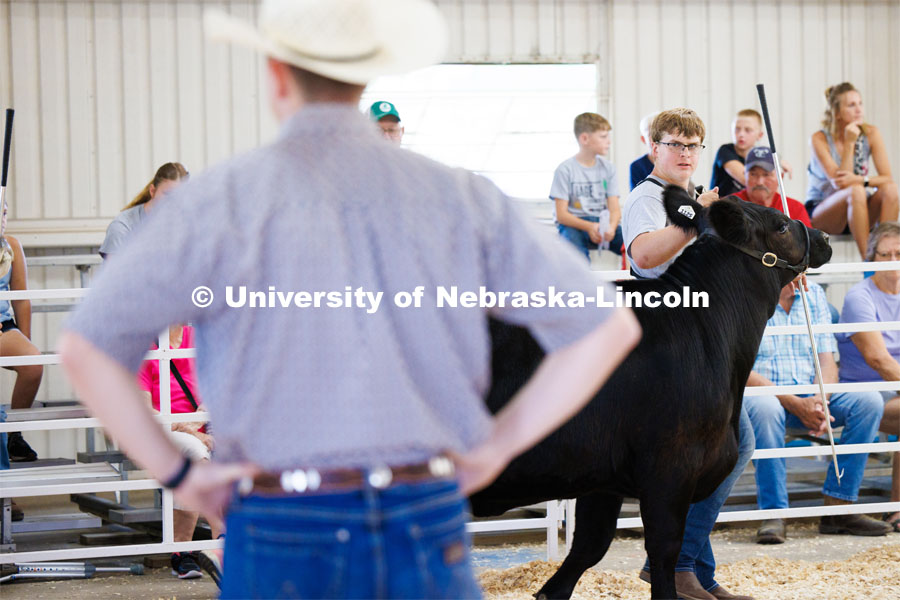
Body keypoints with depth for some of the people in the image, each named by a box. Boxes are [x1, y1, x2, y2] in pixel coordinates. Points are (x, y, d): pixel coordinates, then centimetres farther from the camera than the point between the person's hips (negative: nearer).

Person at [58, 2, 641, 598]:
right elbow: (610, 327, 5)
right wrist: (496, 447, 7)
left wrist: (176, 474, 2)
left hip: (286, 541, -2)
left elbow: (85, 348, -8)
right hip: (429, 535, 2)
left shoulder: (225, 197, -4)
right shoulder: (457, 196, 4)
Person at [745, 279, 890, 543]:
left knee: (869, 400, -18)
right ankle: (773, 514, -31)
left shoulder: (814, 294, 9)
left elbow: (827, 360, 5)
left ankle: (837, 508, -17)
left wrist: (819, 402, -17)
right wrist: (796, 405, -25)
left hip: (808, 396, 5)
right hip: (760, 393, -5)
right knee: (765, 408, -40)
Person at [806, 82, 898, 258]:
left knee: (890, 189, -25)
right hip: (820, 214, -3)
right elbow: (838, 183, -21)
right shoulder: (819, 139, -14)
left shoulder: (871, 133, -4)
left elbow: (887, 178, -11)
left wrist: (860, 179, -31)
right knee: (855, 191, -34)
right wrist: (849, 143, -25)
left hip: (857, 214, 3)